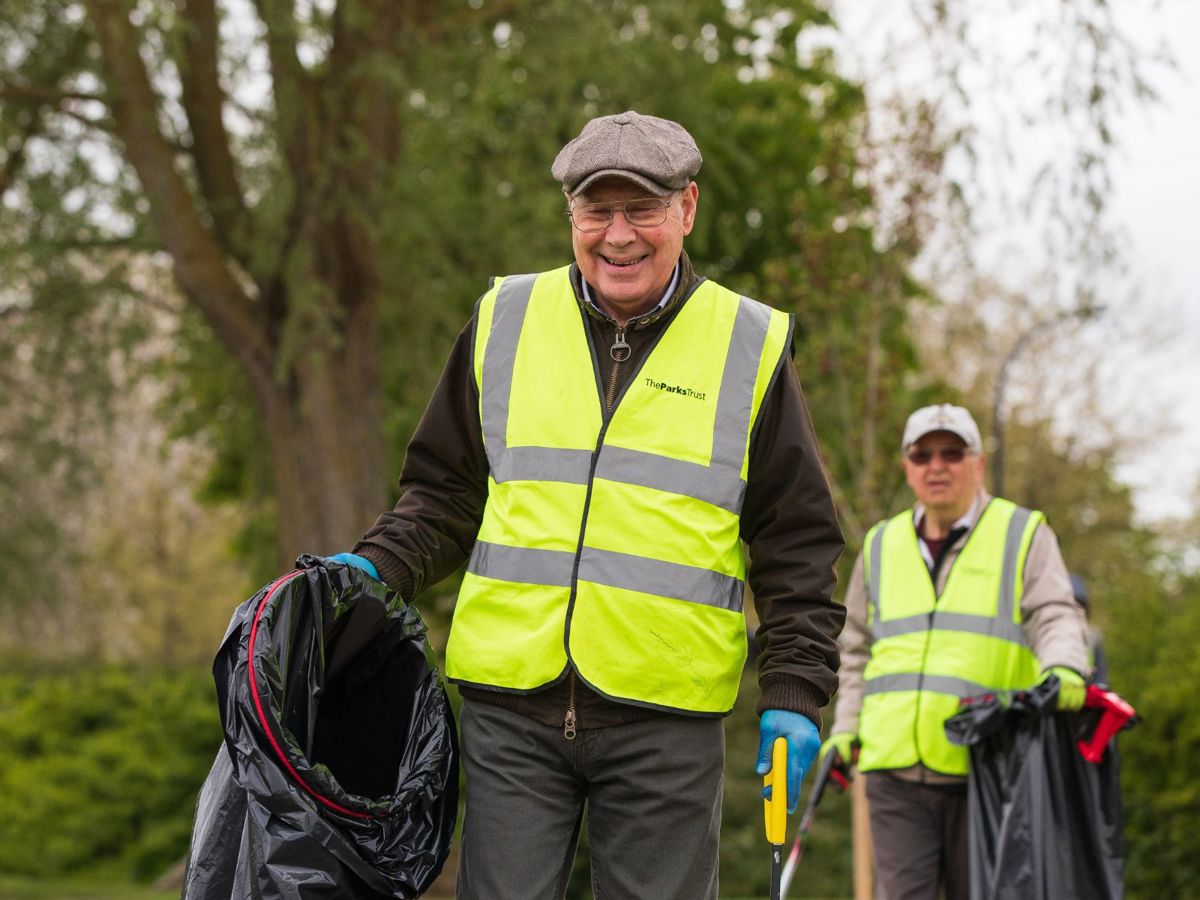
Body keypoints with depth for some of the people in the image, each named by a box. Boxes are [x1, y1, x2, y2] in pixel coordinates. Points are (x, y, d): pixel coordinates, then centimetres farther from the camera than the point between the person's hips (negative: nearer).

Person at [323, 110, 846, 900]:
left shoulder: (751, 347, 5)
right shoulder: (504, 322, 9)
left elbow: (796, 546, 7)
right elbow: (447, 495, 17)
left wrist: (795, 694, -2)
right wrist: (375, 568, -1)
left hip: (668, 720, -1)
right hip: (511, 707, 1)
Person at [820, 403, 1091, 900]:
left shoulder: (1023, 536, 9)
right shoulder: (880, 547, 19)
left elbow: (1056, 617, -5)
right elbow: (857, 650, 26)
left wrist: (1062, 669, -27)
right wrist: (845, 728, 14)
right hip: (894, 771, 3)